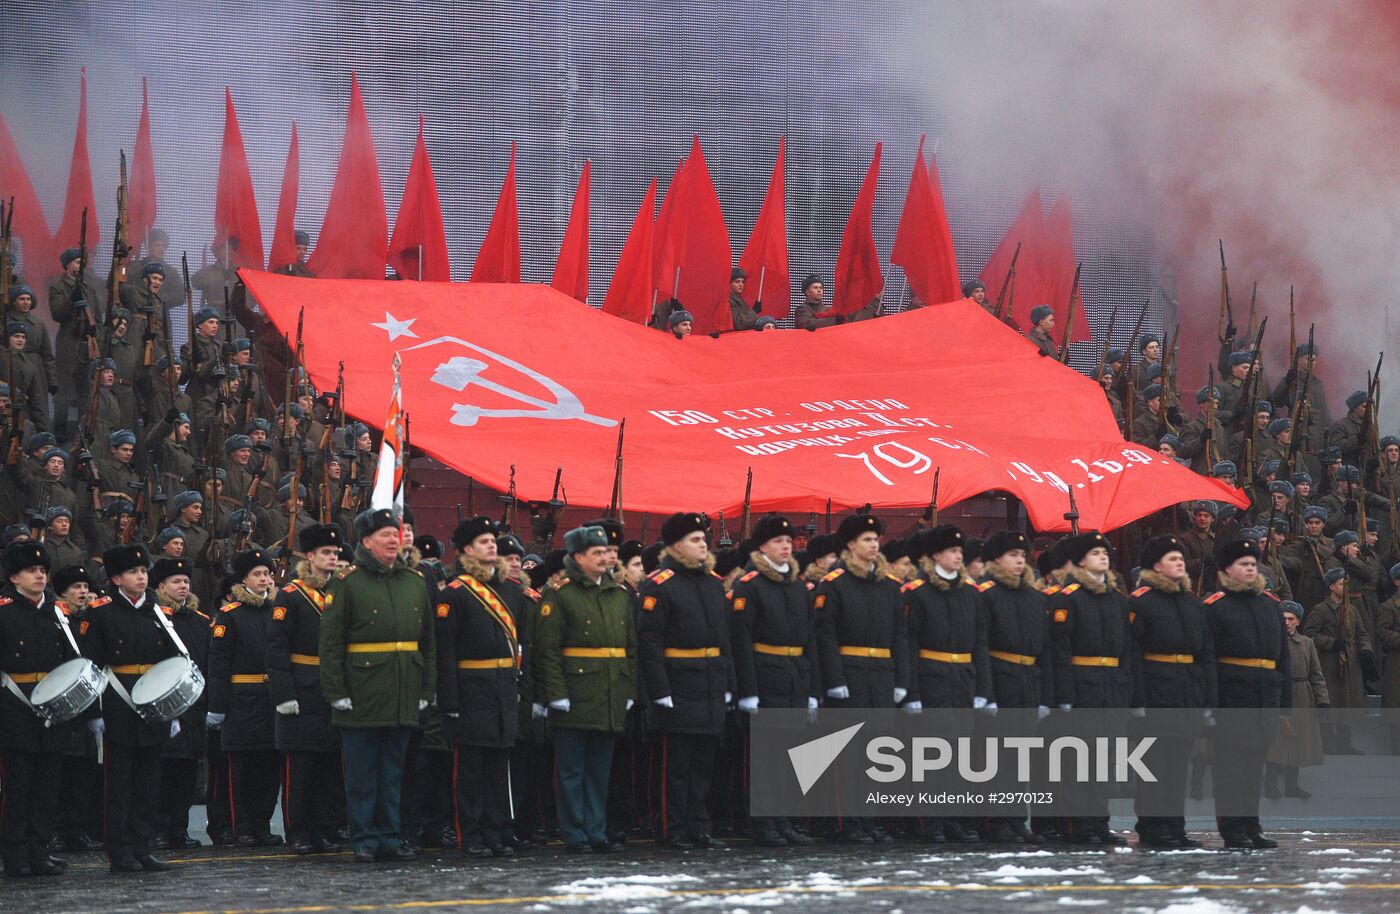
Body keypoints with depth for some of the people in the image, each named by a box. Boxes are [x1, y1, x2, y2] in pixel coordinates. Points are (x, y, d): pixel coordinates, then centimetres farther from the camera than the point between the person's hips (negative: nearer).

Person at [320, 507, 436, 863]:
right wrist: (336, 692, -11)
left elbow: (428, 642, 16)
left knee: (393, 771, 10)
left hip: (403, 697, 5)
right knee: (362, 771, 1)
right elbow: (330, 642, -6)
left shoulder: (415, 582, 12)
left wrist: (426, 689, 11)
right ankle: (364, 841, 6)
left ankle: (389, 838, 15)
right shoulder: (346, 582, -4)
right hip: (361, 697, -5)